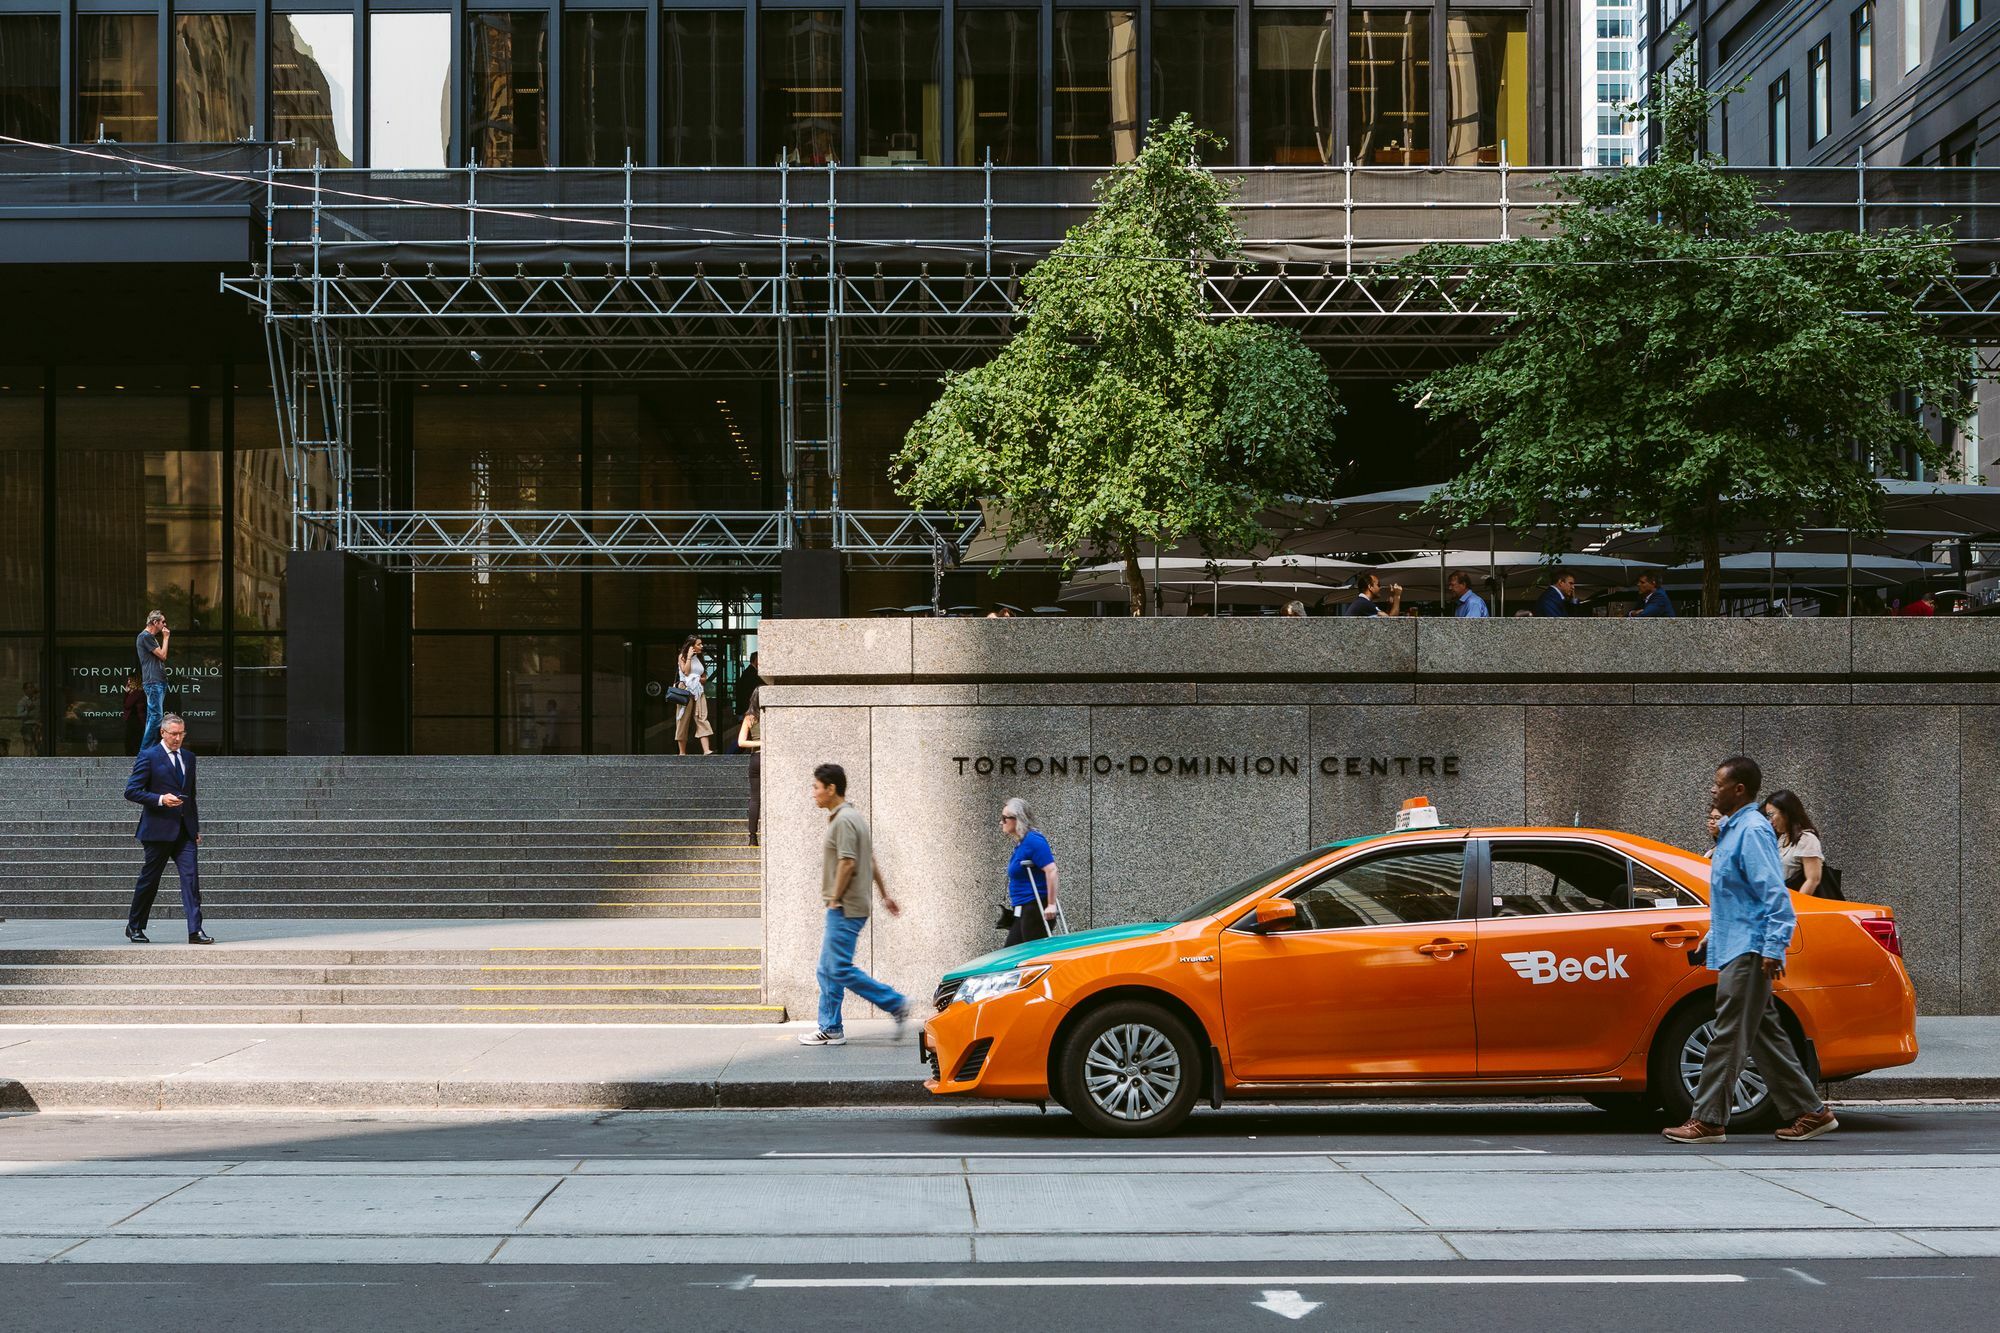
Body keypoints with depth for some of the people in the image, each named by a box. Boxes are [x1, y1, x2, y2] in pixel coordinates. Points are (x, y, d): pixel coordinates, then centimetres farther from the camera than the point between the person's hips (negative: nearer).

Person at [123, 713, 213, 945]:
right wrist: (160, 799, -21)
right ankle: (134, 927, 22)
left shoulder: (188, 757, 15)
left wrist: (196, 828, 19)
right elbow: (131, 791, -9)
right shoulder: (149, 757, -5)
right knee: (149, 879, 5)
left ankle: (195, 930, -12)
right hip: (159, 829, -5)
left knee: (191, 877, -8)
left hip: (184, 830, 5)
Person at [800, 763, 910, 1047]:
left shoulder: (843, 820, -16)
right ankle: (830, 1029, 13)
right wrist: (885, 895, 24)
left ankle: (896, 1004, -5)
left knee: (840, 970, -9)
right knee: (827, 970, 10)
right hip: (846, 908, 10)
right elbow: (871, 861, 21)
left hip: (845, 908, -10)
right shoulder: (851, 816, 17)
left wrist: (834, 900, -14)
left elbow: (848, 863, -22)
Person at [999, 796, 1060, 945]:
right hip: (1023, 912, 10)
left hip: (1036, 911, -10)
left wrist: (1051, 905, -23)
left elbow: (1051, 870, -22)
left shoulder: (1033, 840, -15)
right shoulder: (1020, 844, 15)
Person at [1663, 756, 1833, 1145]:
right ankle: (1809, 1111, 14)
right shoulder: (1734, 829, 18)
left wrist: (1773, 948, -24)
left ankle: (1709, 1120, -8)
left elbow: (1775, 894, -20)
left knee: (1729, 1037, -9)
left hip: (1749, 952, -11)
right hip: (1737, 950, 11)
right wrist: (1713, 935, 27)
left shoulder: (1753, 831, -14)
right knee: (1765, 1037, 11)